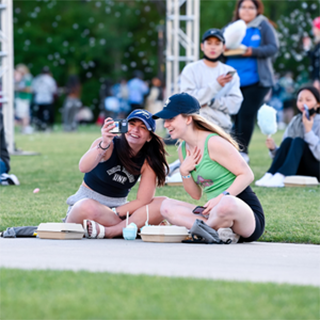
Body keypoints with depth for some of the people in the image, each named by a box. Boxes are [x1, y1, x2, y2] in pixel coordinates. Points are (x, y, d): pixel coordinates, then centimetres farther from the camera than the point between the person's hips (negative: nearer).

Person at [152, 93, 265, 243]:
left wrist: (222, 197, -24)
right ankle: (220, 232, -18)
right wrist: (184, 172, -1)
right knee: (166, 206, -3)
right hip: (217, 214, 8)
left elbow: (247, 174, -15)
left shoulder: (213, 143, -13)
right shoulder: (183, 150, 12)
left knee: (227, 204, -42)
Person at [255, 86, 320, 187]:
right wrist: (273, 148, -12)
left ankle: (280, 178, -46)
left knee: (298, 141, -26)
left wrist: (308, 130, -24)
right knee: (288, 140, -20)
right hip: (299, 171, 4)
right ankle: (269, 175, -35)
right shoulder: (296, 121, 9)